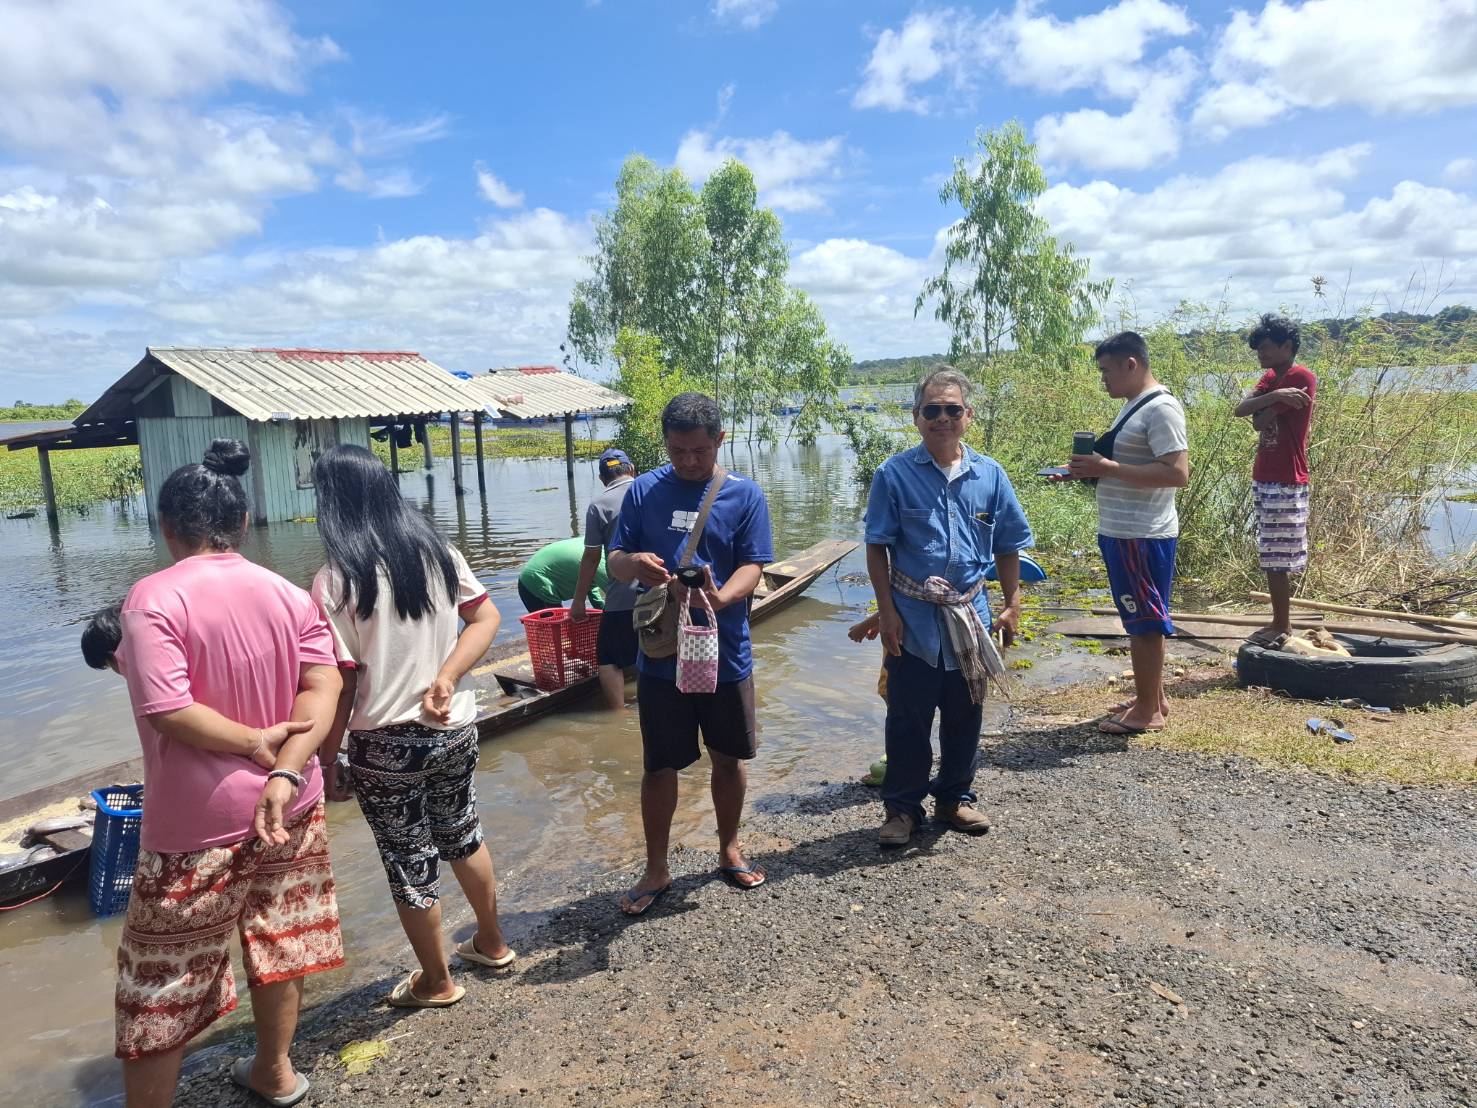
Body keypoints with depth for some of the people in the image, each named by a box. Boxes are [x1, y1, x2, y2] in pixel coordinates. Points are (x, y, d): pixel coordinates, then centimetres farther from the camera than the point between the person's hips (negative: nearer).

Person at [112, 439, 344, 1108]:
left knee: (160, 979, 11)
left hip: (199, 822, -6)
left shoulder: (154, 598, -15)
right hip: (287, 805, 6)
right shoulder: (289, 595, 1)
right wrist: (284, 774, -16)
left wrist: (255, 741, -11)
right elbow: (324, 686, -8)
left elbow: (168, 710, -24)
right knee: (276, 942, 22)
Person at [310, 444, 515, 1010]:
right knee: (462, 833, 25)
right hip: (454, 727, 6)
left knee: (410, 862, 13)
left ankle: (436, 982, 32)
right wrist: (445, 679, -9)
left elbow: (339, 683, -15)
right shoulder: (437, 551, -1)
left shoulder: (336, 580, -16)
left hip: (386, 744, -5)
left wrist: (325, 760, -5)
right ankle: (491, 942, 43)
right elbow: (486, 617, -2)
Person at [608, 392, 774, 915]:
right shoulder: (644, 490, -1)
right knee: (660, 766, 8)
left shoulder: (744, 495, -3)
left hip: (725, 653, 0)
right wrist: (634, 563, -24)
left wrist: (720, 598, -31)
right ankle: (656, 871, 25)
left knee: (729, 756, 15)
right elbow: (614, 561, 1)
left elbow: (752, 567, -9)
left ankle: (729, 850, 37)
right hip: (660, 656, 0)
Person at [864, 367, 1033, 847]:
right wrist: (887, 610, -9)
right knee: (908, 718, 7)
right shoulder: (895, 474, -8)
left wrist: (1012, 605, 6)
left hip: (970, 617, 3)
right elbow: (877, 548, -5)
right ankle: (903, 808, 22)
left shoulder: (990, 475, 1)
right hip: (913, 620, -3)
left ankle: (954, 799, 34)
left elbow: (1007, 548, 9)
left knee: (965, 716, 15)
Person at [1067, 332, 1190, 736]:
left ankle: (1148, 711, 9)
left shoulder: (1160, 409, -17)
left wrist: (1108, 468, -25)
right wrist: (1095, 468, 6)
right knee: (1143, 619, 17)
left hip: (1143, 536, -10)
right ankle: (1153, 697, 28)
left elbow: (1178, 473, -25)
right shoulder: (1133, 405, 14)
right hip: (1122, 532, 10)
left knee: (1144, 621, -1)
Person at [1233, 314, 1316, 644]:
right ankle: (1280, 622, 21)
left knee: (1277, 560, -4)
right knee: (1272, 557, 13)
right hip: (1265, 479, 9)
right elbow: (1241, 409, -3)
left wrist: (1260, 409, 3)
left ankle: (1282, 626, 5)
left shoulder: (1302, 377, -14)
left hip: (1285, 482, -9)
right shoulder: (1271, 377, 14)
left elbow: (1260, 420, -18)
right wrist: (1274, 396, -17)